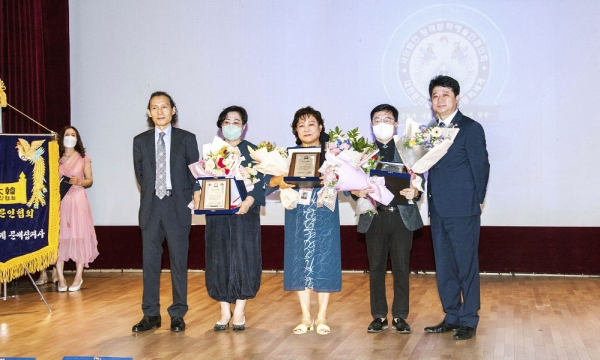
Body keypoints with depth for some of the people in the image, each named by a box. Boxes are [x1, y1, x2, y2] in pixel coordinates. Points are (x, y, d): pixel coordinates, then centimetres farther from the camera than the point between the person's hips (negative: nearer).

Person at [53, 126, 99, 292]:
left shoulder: (83, 159, 7)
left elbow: (90, 180, 8)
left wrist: (79, 182, -10)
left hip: (78, 199, -1)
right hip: (59, 201, 1)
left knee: (79, 236, -4)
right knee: (59, 237, -4)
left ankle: (78, 277, 3)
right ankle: (60, 278, -1)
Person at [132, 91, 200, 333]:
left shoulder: (187, 139, 3)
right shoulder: (140, 141, 8)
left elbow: (195, 173, 5)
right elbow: (140, 174, 15)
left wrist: (187, 199, -1)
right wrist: (150, 195, 7)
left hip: (178, 207, -2)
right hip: (151, 207, 2)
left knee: (178, 261, 3)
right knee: (150, 261, 3)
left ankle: (178, 315, 10)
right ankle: (151, 315, 11)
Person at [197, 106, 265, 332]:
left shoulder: (252, 151, 4)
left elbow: (259, 182, -4)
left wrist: (249, 201, -21)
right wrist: (198, 197, -11)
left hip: (244, 212, -3)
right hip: (216, 212, 3)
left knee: (243, 258, -4)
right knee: (218, 260, 1)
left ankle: (240, 312, 5)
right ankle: (225, 311, 11)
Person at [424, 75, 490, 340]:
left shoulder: (471, 128, -4)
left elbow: (481, 166, -5)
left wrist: (477, 201, -6)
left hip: (463, 209, -7)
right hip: (438, 209, 7)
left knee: (466, 265, 0)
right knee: (443, 266, 12)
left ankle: (468, 321, 9)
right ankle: (452, 318, 22)